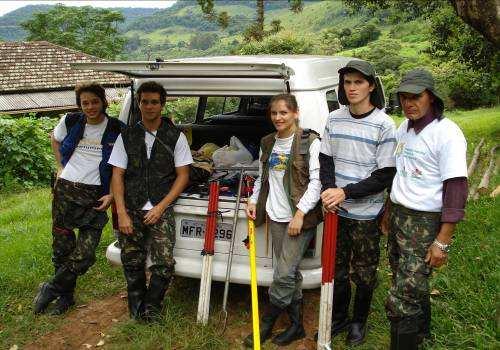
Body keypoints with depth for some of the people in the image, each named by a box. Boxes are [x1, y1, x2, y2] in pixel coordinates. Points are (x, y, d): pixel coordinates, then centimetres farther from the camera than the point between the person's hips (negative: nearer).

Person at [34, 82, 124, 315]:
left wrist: (112, 195, -6)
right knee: (62, 247, 8)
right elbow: (55, 140, 25)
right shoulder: (70, 122, 3)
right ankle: (66, 296, 28)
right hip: (65, 190, 2)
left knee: (85, 254, -9)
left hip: (95, 195, -2)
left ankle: (51, 289, 15)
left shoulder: (117, 130, -4)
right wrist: (61, 167, 14)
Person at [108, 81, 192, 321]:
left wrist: (160, 207, -7)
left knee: (164, 264, -11)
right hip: (131, 211, 2)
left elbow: (182, 176, 2)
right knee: (132, 264, 5)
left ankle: (151, 310, 14)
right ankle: (136, 308, 29)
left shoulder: (176, 137, 2)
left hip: (161, 211, -1)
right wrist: (122, 213, -5)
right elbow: (117, 176, 4)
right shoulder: (127, 137, 6)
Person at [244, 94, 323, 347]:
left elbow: (316, 181, -11)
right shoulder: (267, 144, 12)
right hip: (276, 216, 6)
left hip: (301, 217, -5)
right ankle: (296, 325, 23)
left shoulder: (310, 142, -6)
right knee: (289, 273, 10)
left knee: (284, 274, -6)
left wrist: (300, 213, -17)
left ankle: (266, 324, 13)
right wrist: (253, 201, 7)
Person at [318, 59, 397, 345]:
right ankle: (339, 318, 35)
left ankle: (359, 321, 32)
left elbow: (385, 176, -12)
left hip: (366, 214, -4)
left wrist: (346, 192, -19)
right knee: (336, 268, 15)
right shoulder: (334, 119, 2)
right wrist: (328, 190, -11)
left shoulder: (384, 125, -11)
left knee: (363, 273, 9)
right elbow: (326, 159, 8)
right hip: (336, 211, 4)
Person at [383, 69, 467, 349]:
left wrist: (442, 241, -19)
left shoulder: (447, 133, -15)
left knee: (401, 300, -8)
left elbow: (457, 189, -18)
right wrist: (390, 211, 23)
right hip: (398, 217, 7)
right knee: (413, 287, 22)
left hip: (426, 223, -7)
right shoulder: (404, 128, 9)